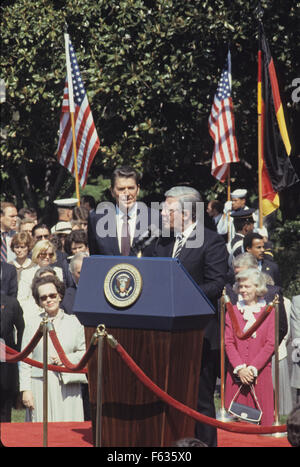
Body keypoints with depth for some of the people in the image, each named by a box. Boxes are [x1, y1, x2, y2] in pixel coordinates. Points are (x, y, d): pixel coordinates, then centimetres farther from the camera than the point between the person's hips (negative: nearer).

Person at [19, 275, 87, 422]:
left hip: (68, 385, 1)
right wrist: (25, 390, -3)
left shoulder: (73, 322, 9)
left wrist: (67, 359, -6)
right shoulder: (33, 325, 4)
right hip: (41, 386, -1)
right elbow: (25, 362, 3)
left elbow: (84, 352, 13)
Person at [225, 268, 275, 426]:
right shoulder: (233, 311, 10)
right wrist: (239, 368, -10)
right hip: (236, 374, 2)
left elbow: (270, 344, -2)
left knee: (262, 419, -3)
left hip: (260, 373, -2)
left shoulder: (269, 312, 3)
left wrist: (253, 368, -11)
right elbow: (228, 342, 4)